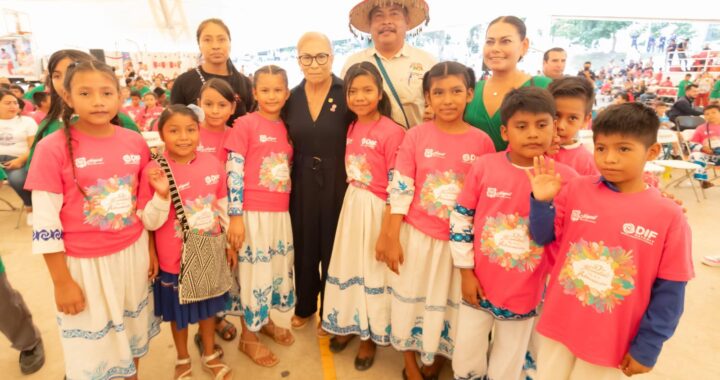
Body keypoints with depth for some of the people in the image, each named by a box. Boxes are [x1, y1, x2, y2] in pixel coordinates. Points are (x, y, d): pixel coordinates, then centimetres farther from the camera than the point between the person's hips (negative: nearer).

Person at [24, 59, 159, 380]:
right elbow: (45, 222, -11)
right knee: (91, 340, 14)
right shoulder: (52, 148, -14)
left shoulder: (136, 142, -3)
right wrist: (61, 281, -10)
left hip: (134, 253, 4)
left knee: (132, 327, 22)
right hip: (84, 263, -3)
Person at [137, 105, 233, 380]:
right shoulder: (153, 171, -15)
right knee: (178, 311, 18)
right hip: (174, 259, -2)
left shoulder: (214, 164, -7)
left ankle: (210, 354, 44)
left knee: (208, 305, 20)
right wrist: (162, 194, -29)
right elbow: (149, 223, -13)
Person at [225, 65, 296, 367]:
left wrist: (287, 209, 13)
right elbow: (234, 173, -12)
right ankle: (248, 337, 25)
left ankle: (266, 321, 40)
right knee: (254, 273, 5)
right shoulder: (244, 125, -8)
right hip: (253, 214, -6)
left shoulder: (285, 128, 9)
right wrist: (235, 216, -15)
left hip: (281, 213, 6)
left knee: (278, 269, 17)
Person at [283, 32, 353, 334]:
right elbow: (289, 144, 11)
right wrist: (287, 178, 5)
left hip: (337, 183, -3)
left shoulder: (347, 94, -9)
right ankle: (304, 306, 39)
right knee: (304, 246, 16)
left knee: (333, 248, 11)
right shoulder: (292, 98, 3)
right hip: (302, 184, 4)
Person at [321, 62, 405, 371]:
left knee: (374, 270, 8)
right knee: (348, 265, 16)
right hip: (352, 204, 7)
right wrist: (354, 201, 9)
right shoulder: (352, 129, 7)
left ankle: (371, 335, 29)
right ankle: (349, 324, 38)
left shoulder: (392, 132, -15)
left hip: (377, 209, -6)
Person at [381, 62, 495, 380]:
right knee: (412, 300, 13)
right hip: (417, 235, -1)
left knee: (450, 304, 16)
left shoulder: (482, 142, -5)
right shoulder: (415, 136, -8)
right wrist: (392, 238, -8)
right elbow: (400, 189, -7)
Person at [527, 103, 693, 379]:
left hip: (613, 342, -2)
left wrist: (647, 347, -4)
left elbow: (669, 291, -7)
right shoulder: (575, 190, -8)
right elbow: (543, 236, 0)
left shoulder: (669, 216, -12)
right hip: (559, 326, 2)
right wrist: (541, 201, -17)